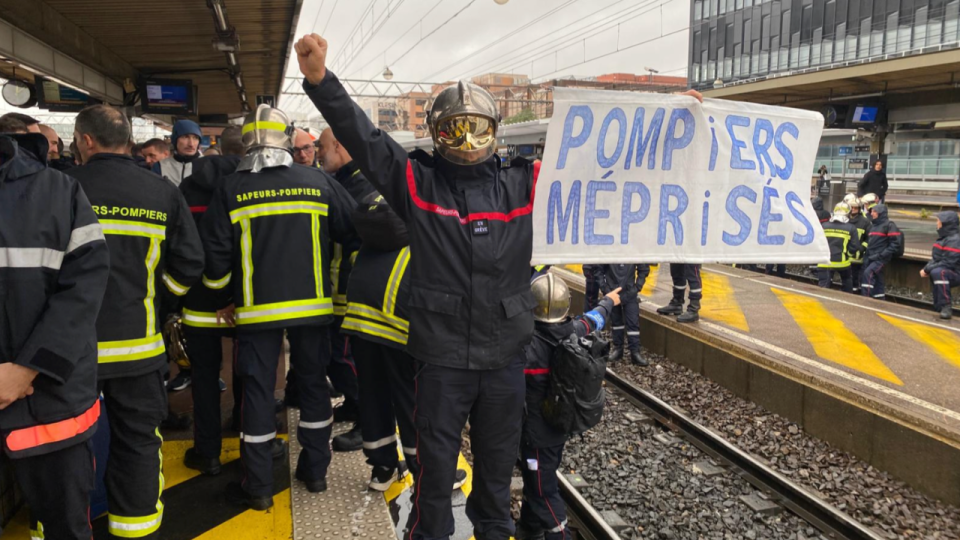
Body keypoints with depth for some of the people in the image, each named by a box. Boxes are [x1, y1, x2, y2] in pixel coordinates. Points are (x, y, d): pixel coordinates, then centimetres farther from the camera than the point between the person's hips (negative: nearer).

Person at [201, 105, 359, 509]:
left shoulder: (231, 189, -4)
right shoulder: (319, 183, -1)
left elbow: (216, 253, -4)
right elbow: (354, 235, 2)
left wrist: (223, 287, 15)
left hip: (257, 308, -1)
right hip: (312, 305, 2)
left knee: (258, 391, 7)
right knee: (313, 383, 15)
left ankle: (258, 486, 14)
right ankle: (315, 471, 25)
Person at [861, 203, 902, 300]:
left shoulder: (889, 225, -6)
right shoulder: (873, 225, 18)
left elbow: (896, 243, -11)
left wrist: (881, 254, -17)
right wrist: (867, 255, 12)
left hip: (881, 258, -8)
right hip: (870, 258, 8)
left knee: (868, 273, -25)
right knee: (877, 281, 11)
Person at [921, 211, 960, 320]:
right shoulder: (943, 237, 12)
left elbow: (948, 263, -25)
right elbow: (935, 258, 13)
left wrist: (927, 270, -20)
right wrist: (926, 269, -5)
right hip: (943, 272, 11)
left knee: (937, 272, -34)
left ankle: (946, 306, -30)